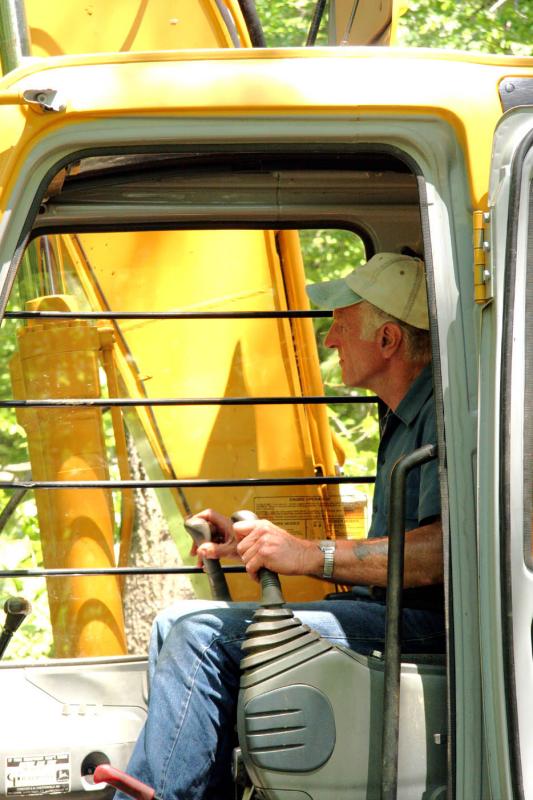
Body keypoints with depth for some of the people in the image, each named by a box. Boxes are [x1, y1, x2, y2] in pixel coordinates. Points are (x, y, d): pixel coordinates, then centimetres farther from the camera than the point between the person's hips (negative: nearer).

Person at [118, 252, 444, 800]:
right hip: (387, 613, 11)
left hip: (426, 622, -11)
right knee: (176, 626, 6)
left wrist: (311, 554, -23)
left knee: (206, 637, -21)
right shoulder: (404, 419, 22)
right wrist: (257, 547, 17)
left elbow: (448, 549, -27)